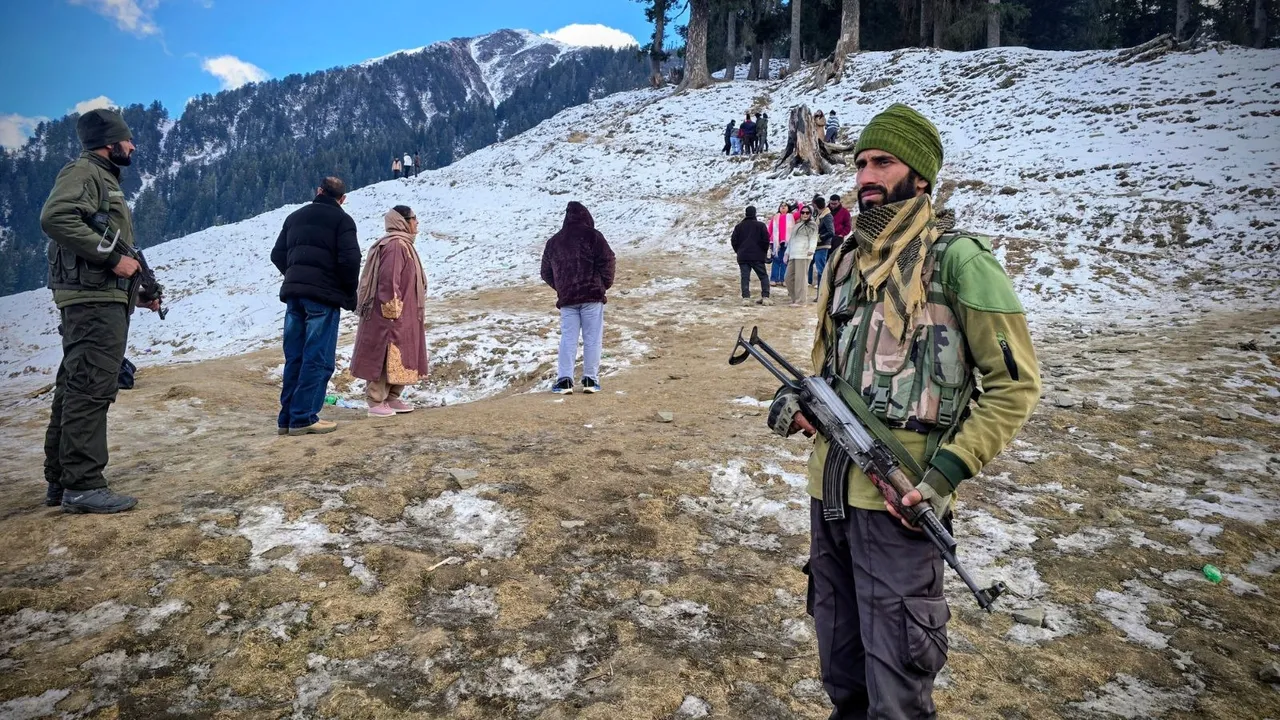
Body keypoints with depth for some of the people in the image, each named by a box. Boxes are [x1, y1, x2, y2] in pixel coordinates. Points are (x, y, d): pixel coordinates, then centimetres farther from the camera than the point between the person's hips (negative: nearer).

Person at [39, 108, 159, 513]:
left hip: (104, 298, 10)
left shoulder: (105, 180, 25)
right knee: (92, 389, -12)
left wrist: (142, 292, 24)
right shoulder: (82, 171, -4)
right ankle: (83, 486, -11)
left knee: (75, 389, 11)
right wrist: (112, 255, -21)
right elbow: (54, 218, -23)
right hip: (93, 298, -10)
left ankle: (61, 481, 18)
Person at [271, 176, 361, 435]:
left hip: (293, 293, 6)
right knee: (317, 359, -4)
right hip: (324, 295, -6)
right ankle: (303, 418, -7)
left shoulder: (295, 217, 18)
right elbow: (350, 259, -13)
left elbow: (278, 255, 17)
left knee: (294, 358, 10)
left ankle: (287, 418, 11)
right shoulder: (341, 220, -2)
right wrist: (349, 294, -1)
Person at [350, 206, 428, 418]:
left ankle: (392, 398, 22)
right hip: (392, 315, -11)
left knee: (397, 357, 14)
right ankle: (376, 402, 0)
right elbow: (389, 279, -23)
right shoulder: (395, 246, -16)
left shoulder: (402, 245, 17)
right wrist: (392, 309, -21)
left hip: (403, 315, 11)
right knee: (386, 356, -5)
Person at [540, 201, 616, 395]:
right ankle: (590, 379, 0)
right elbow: (607, 260, -8)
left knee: (568, 338, 4)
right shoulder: (592, 236, 0)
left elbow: (546, 273, 18)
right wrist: (605, 284, 5)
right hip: (592, 295, -3)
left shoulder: (553, 241, 15)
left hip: (566, 299, 4)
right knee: (592, 338, 1)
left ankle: (564, 379, -5)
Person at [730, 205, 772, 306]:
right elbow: (766, 240, -5)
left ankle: (746, 298, -11)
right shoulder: (760, 225, 0)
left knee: (745, 278, 1)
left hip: (743, 257, 2)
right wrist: (764, 252, 9)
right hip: (757, 257, -2)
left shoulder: (739, 226, 9)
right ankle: (765, 297, -4)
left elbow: (733, 241, 8)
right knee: (763, 276, 6)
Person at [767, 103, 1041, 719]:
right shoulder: (849, 256, 11)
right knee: (837, 640, 21)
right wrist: (800, 402, 1)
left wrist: (947, 473, -17)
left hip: (898, 498, -6)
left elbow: (1014, 382, -9)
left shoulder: (955, 257, -10)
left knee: (894, 662, 6)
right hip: (829, 484, 7)